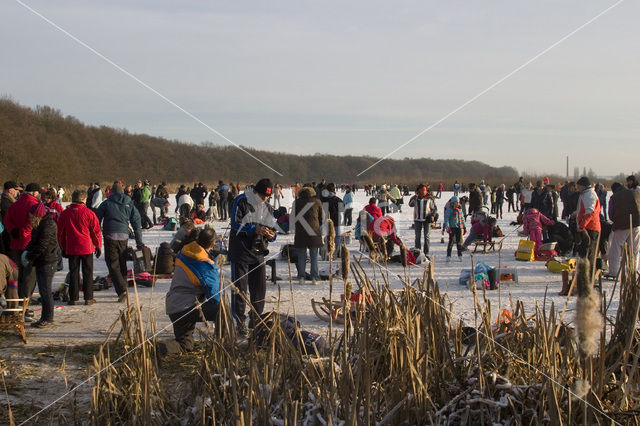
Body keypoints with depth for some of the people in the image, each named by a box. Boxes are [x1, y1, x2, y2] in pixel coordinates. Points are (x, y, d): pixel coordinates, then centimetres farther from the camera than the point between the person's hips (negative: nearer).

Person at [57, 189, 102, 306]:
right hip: (87, 248, -2)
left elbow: (60, 233, 8)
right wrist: (98, 247, 9)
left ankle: (73, 298, 11)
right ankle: (88, 298, 7)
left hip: (71, 248, 2)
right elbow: (96, 232, -3)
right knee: (88, 273, 5)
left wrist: (63, 248, 19)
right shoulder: (89, 213, -8)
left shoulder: (64, 214, 0)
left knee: (73, 273, 9)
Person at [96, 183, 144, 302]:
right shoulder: (129, 204, 11)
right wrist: (139, 242, 17)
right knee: (122, 263, 16)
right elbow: (137, 223, 12)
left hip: (110, 237, -3)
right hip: (124, 237, 3)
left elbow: (96, 221, 2)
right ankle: (123, 288, 21)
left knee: (113, 264, -2)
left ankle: (122, 290, -17)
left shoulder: (106, 203, 4)